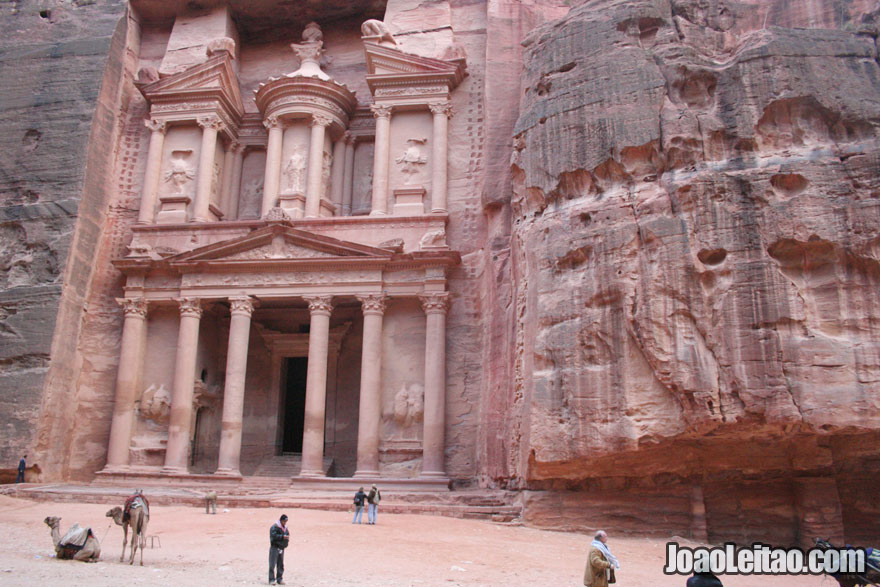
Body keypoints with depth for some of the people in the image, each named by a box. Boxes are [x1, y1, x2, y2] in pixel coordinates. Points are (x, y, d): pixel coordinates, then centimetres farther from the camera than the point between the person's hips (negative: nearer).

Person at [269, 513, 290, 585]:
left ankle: (279, 579, 17)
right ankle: (272, 580, -8)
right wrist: (283, 536, -27)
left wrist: (287, 537, 1)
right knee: (272, 564, -10)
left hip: (281, 548, 8)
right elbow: (273, 536, -21)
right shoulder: (274, 527, -10)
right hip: (274, 547, -8)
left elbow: (287, 534, 24)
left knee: (281, 565, 10)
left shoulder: (285, 528, 15)